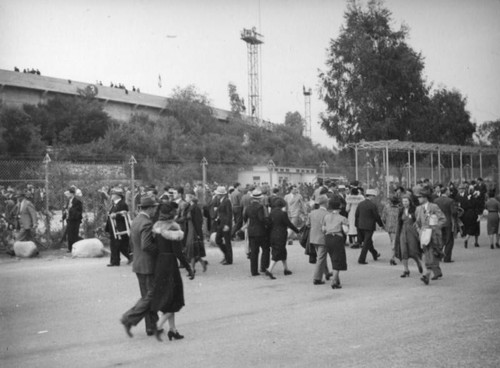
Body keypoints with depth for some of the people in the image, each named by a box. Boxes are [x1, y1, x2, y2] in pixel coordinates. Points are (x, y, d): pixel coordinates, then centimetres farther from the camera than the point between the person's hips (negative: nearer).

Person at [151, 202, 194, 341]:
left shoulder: (157, 227, 5)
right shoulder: (173, 228, -17)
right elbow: (178, 253, -19)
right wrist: (189, 269, -12)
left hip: (158, 263, 8)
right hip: (170, 264, -8)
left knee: (168, 298, 15)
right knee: (174, 298, 5)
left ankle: (173, 330, 20)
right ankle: (159, 325, -8)